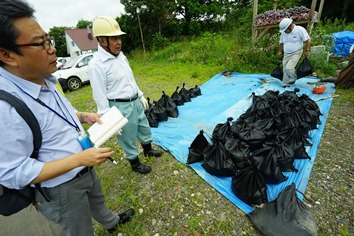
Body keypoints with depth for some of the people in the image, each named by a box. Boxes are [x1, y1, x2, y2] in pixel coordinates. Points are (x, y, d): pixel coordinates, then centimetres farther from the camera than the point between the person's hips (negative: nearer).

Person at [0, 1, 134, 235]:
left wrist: (83, 116, -5)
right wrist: (81, 158, -31)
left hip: (85, 170, 8)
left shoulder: (45, 80, -5)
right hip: (61, 189, -8)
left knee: (98, 201, 35)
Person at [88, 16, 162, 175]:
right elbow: (100, 96, -18)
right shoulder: (96, 64, -20)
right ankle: (135, 164, 33)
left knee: (145, 128, 23)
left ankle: (148, 150, 49)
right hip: (121, 107, -8)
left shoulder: (121, 56, 6)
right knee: (128, 138, 10)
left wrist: (141, 96, 18)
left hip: (135, 102, 8)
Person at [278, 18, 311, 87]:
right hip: (286, 54, 6)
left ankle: (293, 78, 11)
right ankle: (285, 84, 15)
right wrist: (280, 51, 20)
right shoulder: (284, 32, 3)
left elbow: (308, 40, -10)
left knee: (288, 68, -18)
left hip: (296, 53, -6)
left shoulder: (300, 30, -13)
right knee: (285, 69, 4)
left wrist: (307, 50, -11)